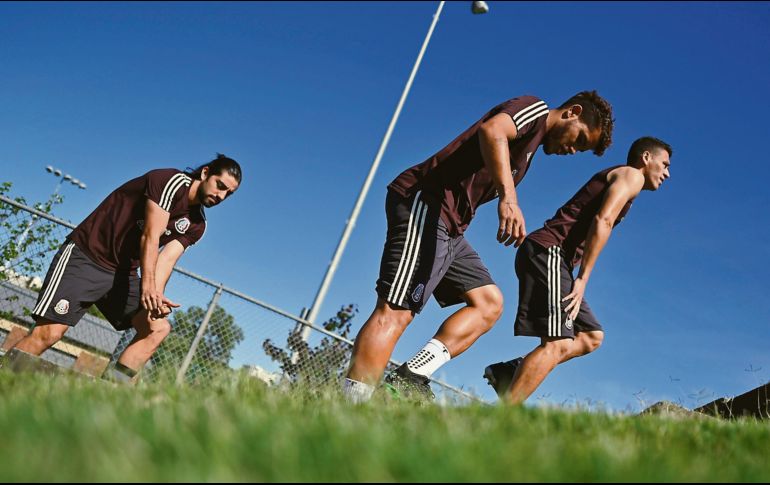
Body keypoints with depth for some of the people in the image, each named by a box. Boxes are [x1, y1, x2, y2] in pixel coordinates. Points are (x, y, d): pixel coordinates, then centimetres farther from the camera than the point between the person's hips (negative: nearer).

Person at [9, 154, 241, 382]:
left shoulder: (196, 225, 8)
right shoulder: (173, 182, -14)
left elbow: (167, 258, -5)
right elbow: (150, 237, -22)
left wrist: (156, 296, -23)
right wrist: (148, 286, -32)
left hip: (122, 272, 8)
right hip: (84, 254, -7)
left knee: (159, 327, -7)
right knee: (48, 333, -18)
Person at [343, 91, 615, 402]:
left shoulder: (532, 144, 29)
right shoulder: (536, 109, 1)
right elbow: (492, 130, -22)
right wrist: (508, 197, -35)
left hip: (449, 227, 10)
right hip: (425, 204, -10)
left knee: (489, 303, 8)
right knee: (395, 311, -17)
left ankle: (411, 377, -4)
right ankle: (352, 402, -21)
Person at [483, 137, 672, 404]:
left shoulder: (615, 178, 32)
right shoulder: (632, 175, 3)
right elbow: (602, 221, -14)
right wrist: (582, 279, -16)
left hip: (548, 256, 10)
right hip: (549, 251, -10)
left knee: (592, 336, 11)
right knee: (558, 344, -17)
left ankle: (509, 372, 1)